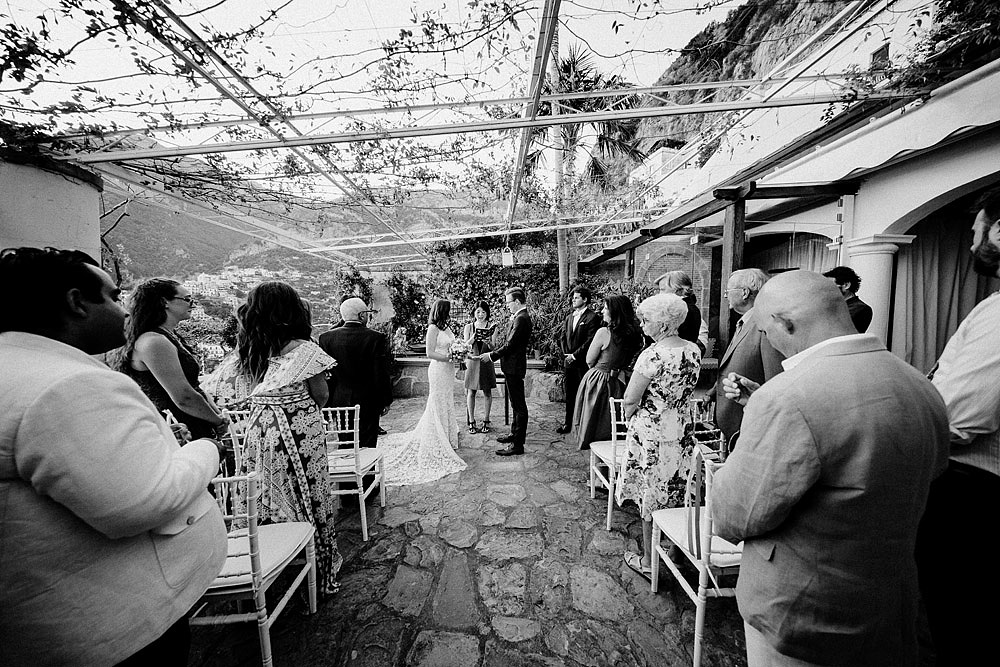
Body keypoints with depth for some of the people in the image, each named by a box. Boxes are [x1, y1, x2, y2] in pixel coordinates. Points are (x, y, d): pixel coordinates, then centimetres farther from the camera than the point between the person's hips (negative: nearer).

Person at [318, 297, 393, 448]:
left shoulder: (325, 337, -4)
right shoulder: (377, 338, -13)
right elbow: (381, 374, -12)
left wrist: (325, 402, 11)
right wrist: (386, 401, 0)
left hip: (338, 402, 3)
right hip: (368, 403, -3)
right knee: (366, 448, 8)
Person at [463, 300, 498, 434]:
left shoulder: (492, 327, 2)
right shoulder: (469, 327, 5)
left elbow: (493, 348, -3)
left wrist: (488, 342, -25)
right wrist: (473, 338, -18)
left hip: (486, 362, 0)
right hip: (472, 361, 0)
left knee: (487, 392, 6)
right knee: (471, 393, 2)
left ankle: (486, 421, 19)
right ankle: (471, 422, 14)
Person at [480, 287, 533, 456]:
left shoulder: (521, 319, -19)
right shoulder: (519, 317, 13)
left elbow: (510, 345, -22)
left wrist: (491, 356, -15)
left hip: (514, 367, -11)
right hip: (512, 366, 11)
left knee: (519, 406, -3)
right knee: (516, 404, 21)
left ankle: (517, 445, 5)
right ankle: (515, 434, 37)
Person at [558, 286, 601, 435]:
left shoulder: (592, 318, -8)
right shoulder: (569, 317, 15)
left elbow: (590, 341, -14)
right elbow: (562, 337, 17)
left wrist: (575, 355, -13)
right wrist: (565, 353, 3)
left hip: (583, 363, -7)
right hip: (568, 361, 7)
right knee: (569, 394, 13)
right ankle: (567, 424, 23)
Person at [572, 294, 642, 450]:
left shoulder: (604, 332, -19)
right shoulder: (634, 334, 0)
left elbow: (589, 361, -10)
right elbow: (627, 362, 10)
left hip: (597, 380, -6)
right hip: (618, 383, 6)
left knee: (593, 425, 9)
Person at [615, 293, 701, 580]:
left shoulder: (654, 354, -21)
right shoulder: (694, 350, 2)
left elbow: (630, 400, -16)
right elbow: (688, 390, 13)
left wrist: (631, 418, 3)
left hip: (651, 433, -7)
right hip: (682, 431, 7)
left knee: (650, 498, 9)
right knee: (677, 497, 20)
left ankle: (649, 561, 25)